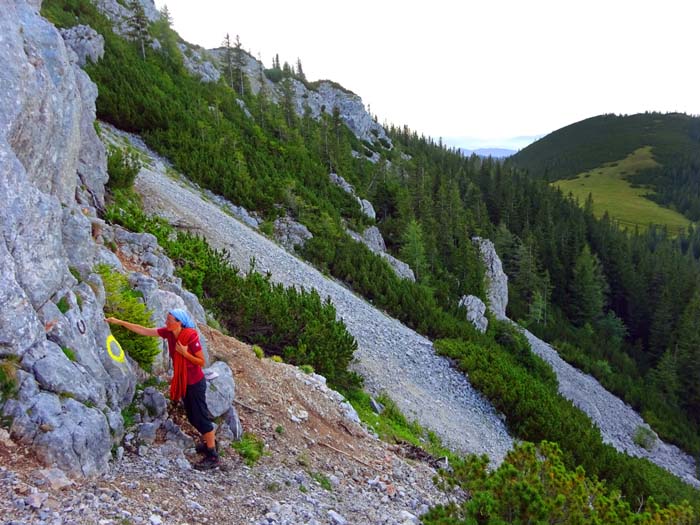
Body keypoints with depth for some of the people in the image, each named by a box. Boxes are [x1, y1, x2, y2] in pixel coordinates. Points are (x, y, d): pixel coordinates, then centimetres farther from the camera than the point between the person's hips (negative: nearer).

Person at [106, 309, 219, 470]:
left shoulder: (191, 337, -25)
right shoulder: (169, 332, -5)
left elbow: (201, 362, -17)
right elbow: (144, 331, -1)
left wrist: (185, 353, -29)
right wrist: (119, 322, -2)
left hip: (195, 383, -7)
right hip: (183, 382, 7)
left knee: (201, 417, -2)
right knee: (192, 417, 18)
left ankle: (212, 456, 7)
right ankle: (209, 442, 38)